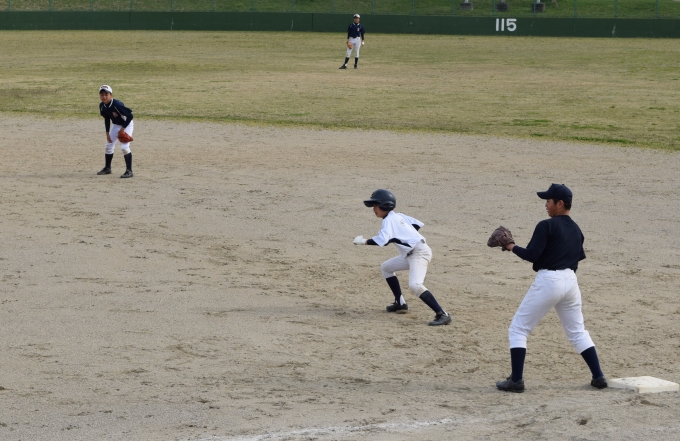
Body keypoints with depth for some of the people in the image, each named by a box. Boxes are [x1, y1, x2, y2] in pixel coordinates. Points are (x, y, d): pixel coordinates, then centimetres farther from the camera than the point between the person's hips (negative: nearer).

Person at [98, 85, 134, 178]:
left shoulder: (117, 105, -32)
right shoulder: (102, 106, -9)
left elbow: (130, 115, -29)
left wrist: (123, 128, -25)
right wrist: (107, 133, 5)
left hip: (126, 125, -8)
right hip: (116, 125, 8)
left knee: (124, 147, -19)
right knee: (108, 146, 12)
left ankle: (129, 171, -13)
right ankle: (107, 168, 29)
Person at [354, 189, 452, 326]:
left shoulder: (389, 220, -11)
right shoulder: (399, 216, 16)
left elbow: (382, 240, -25)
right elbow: (418, 224, 22)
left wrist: (363, 241, -15)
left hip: (419, 253, -11)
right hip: (410, 254, 11)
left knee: (415, 285, -28)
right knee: (386, 267, 23)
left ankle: (442, 315, -34)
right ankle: (400, 304, 22)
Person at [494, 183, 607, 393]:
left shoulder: (547, 226, -11)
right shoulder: (576, 230, 12)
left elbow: (532, 255, -17)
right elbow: (578, 257, 16)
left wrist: (512, 247, -3)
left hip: (548, 280, -7)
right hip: (570, 281, 7)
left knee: (518, 329, 2)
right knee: (578, 331, 19)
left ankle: (516, 380, -5)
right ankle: (598, 377, 14)